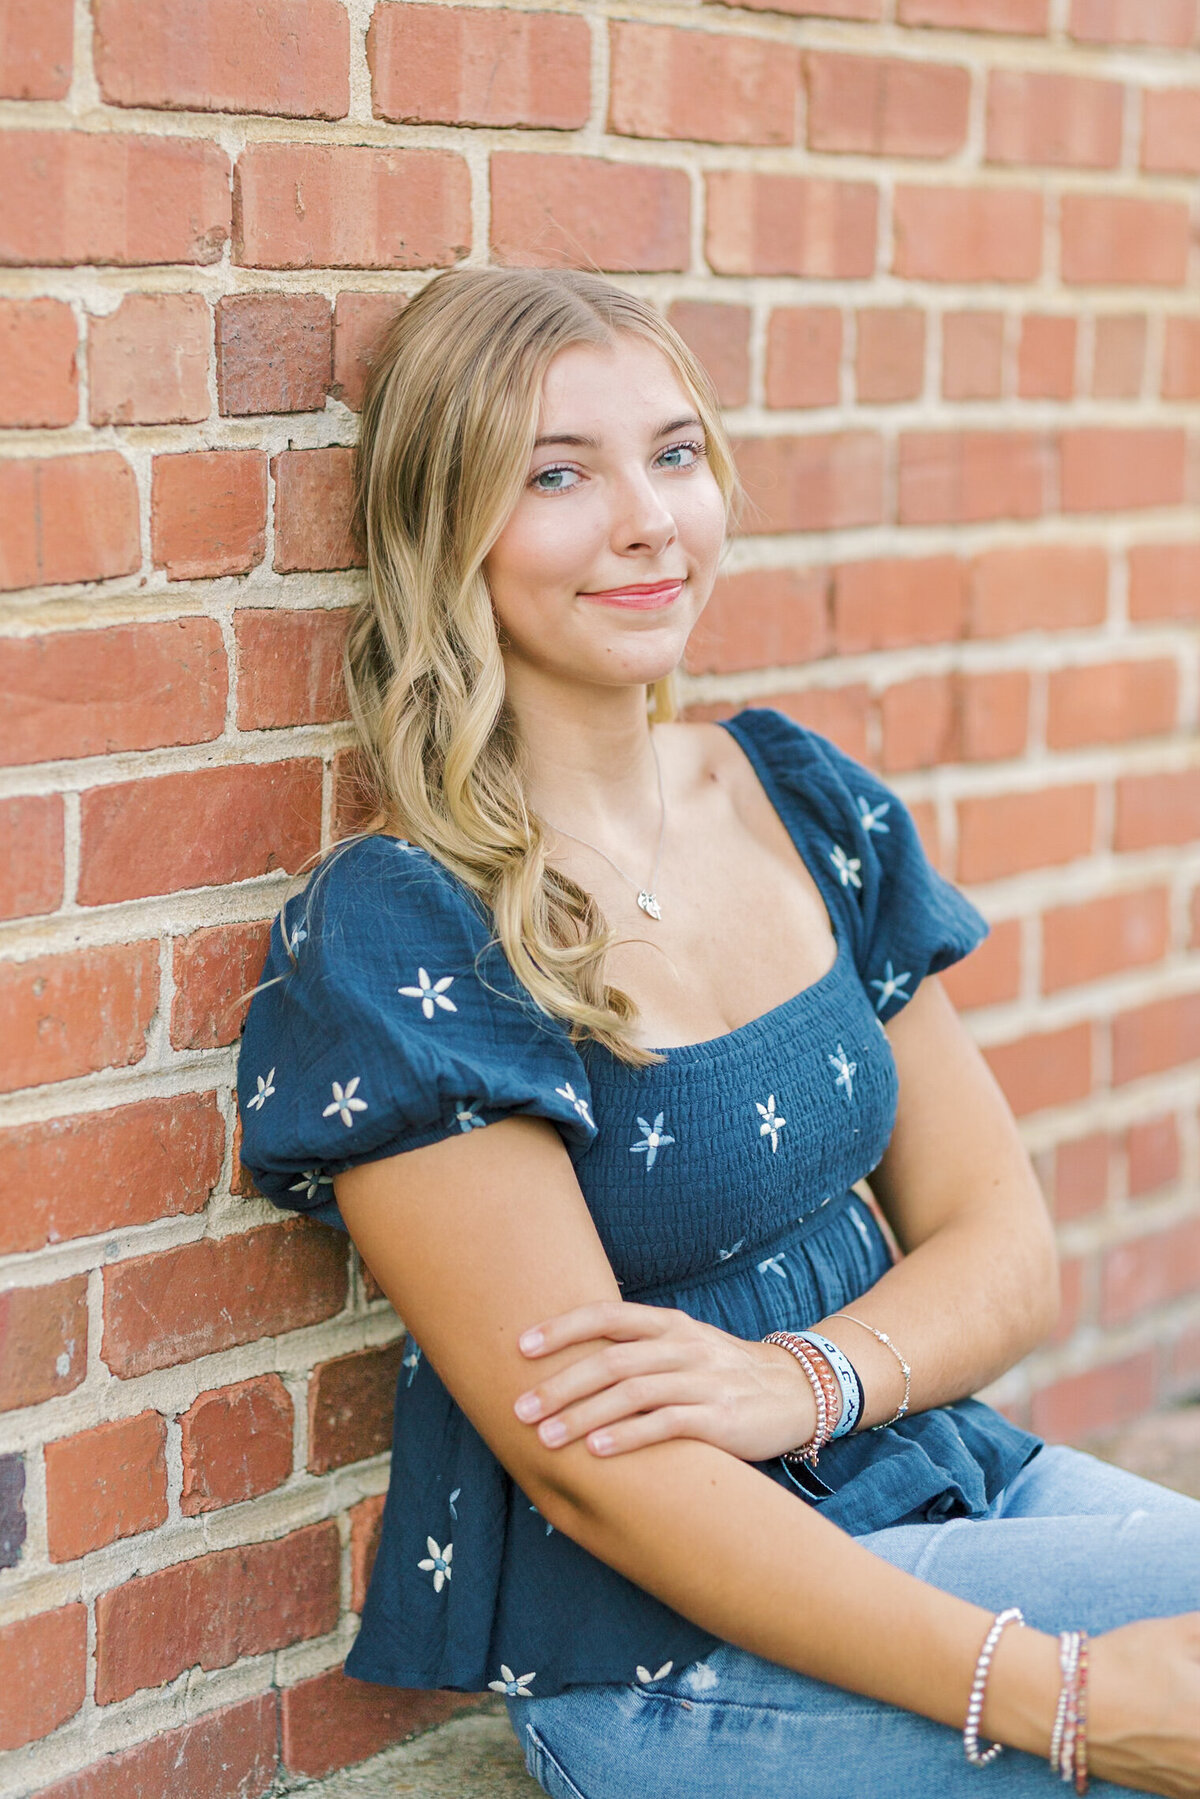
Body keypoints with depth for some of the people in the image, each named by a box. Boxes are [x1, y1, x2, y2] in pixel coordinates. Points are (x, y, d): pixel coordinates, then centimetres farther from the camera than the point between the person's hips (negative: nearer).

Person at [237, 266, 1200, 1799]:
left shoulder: (810, 806, 5)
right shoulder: (390, 940, -14)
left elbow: (1005, 1249, 6)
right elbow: (592, 1473, -18)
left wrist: (806, 1376, -17)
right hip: (666, 1649, -6)